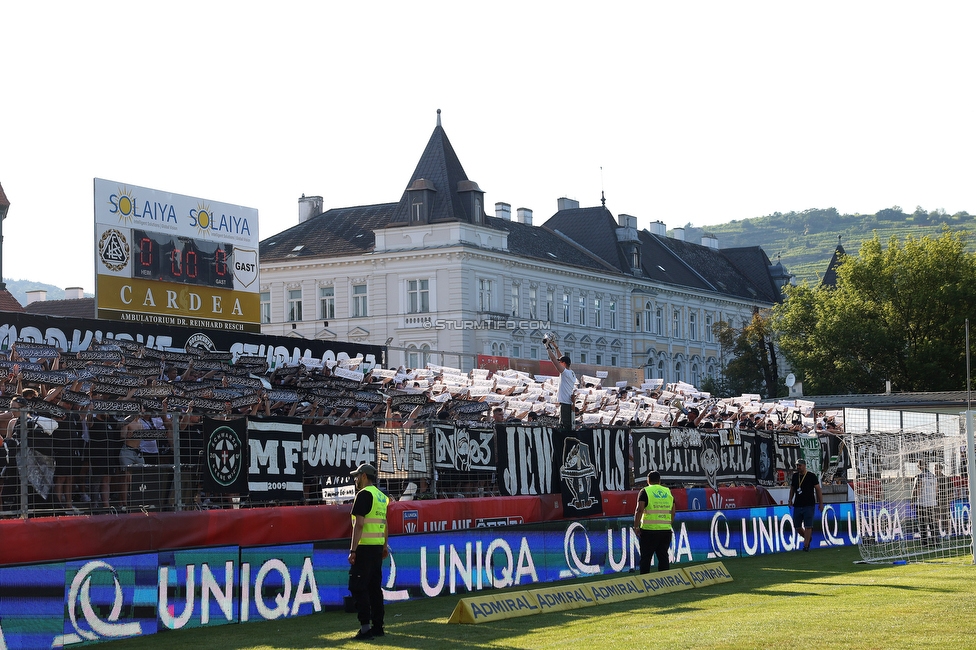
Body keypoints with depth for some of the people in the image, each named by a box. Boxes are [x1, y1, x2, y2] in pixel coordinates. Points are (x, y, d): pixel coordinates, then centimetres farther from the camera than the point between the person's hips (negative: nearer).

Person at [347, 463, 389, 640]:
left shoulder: (364, 494, -11)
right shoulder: (382, 496, 15)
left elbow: (359, 524, -18)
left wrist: (353, 550, -19)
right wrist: (385, 546, 27)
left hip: (364, 547, -9)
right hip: (378, 548, 9)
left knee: (358, 587, -6)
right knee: (375, 587, 13)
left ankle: (365, 628, -11)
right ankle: (378, 626, 15)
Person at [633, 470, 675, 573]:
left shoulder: (645, 492, -2)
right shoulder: (668, 492, 13)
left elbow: (639, 510, -12)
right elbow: (673, 512, 15)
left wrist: (636, 526, -8)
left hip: (649, 530, -4)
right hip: (666, 530, 4)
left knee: (645, 557, 0)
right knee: (663, 557, 10)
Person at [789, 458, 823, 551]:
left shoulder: (812, 476, -4)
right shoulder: (795, 476, 10)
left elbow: (818, 489, -3)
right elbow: (792, 488, 22)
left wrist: (821, 503, -7)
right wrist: (790, 500, 14)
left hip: (809, 505, -5)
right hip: (797, 505, 5)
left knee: (808, 526, -7)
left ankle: (806, 545, -3)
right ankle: (808, 537, 30)